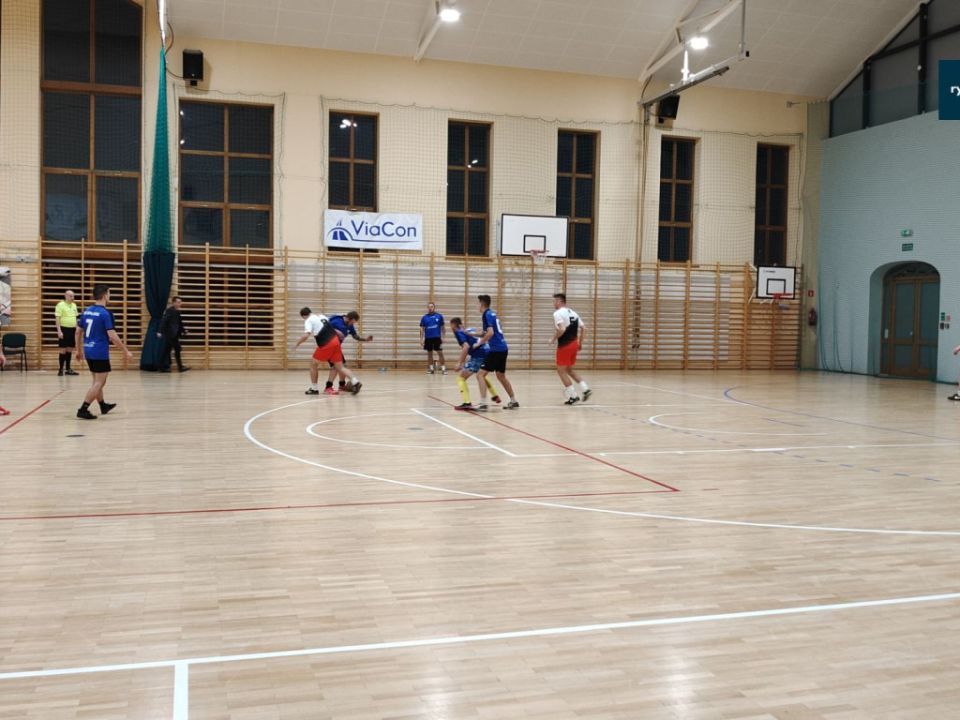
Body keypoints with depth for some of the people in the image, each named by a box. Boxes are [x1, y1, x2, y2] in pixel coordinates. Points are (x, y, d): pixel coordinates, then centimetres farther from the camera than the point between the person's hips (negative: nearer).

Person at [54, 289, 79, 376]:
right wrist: (59, 331, -18)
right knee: (63, 350, -3)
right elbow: (57, 318, -12)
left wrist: (77, 329, 15)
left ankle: (68, 369, 15)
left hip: (72, 329, 6)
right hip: (64, 329, -6)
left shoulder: (74, 305, 13)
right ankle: (61, 369, 4)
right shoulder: (60, 305, -8)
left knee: (70, 350, 9)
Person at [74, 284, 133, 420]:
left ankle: (103, 405, 37)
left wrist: (79, 350, 24)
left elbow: (78, 332, 14)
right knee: (99, 382, -2)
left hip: (88, 351, 8)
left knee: (97, 381, 22)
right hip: (100, 352, -8)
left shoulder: (87, 311, 8)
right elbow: (112, 336, -19)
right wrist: (126, 351, -12)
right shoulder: (105, 313, -15)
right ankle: (83, 410, -7)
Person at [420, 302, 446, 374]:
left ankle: (443, 368, 0)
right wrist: (421, 339, -1)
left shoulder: (439, 316, 1)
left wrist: (443, 337, -2)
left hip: (437, 338, -2)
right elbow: (422, 329, 6)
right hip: (428, 338, 2)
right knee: (429, 354, 8)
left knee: (440, 353, -4)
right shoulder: (424, 318, 4)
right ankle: (431, 369, 16)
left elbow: (443, 327, 5)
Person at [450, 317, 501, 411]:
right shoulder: (470, 330, 22)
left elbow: (466, 347, -16)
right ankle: (495, 396, 52)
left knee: (461, 378, -4)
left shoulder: (458, 332, -1)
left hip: (478, 355, -8)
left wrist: (460, 363, -13)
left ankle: (467, 403, -19)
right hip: (486, 352, 8)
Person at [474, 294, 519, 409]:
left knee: (481, 374, -8)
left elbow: (490, 333, -22)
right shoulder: (492, 314, 17)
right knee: (501, 376, 20)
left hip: (496, 349, -9)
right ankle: (513, 401, 23)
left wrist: (479, 343, -11)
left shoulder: (487, 315, -10)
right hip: (503, 348, 9)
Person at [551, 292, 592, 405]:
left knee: (561, 370, 3)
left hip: (564, 345, -8)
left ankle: (574, 396, 0)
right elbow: (582, 327, 14)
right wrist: (580, 343, 20)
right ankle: (585, 389, 10)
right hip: (574, 344, 8)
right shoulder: (572, 312, 13)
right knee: (569, 370, 21)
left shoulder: (558, 313, -13)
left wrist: (553, 339, -11)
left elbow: (561, 329, -25)